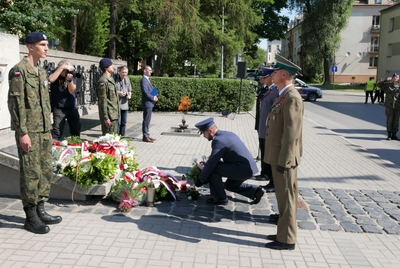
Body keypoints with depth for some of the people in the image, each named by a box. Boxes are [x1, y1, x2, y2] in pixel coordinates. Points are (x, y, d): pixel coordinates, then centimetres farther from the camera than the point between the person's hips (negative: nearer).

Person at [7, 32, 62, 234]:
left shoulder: (41, 71, 14)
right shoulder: (19, 70, -11)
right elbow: (15, 104, -15)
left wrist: (49, 128, 17)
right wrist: (22, 132, -19)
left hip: (44, 130, 8)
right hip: (29, 131, -8)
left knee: (46, 171, 11)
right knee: (31, 173, -2)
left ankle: (40, 210, 23)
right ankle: (31, 217, 9)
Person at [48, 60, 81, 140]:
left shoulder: (72, 76, 3)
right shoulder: (56, 75, 0)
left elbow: (72, 91, -8)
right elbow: (51, 79, -25)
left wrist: (70, 80, -26)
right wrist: (62, 67, -22)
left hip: (72, 108, 3)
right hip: (59, 108, -3)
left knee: (76, 132, 11)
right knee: (56, 133, -10)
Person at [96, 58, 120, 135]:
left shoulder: (111, 79, 15)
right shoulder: (103, 81, -14)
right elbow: (103, 101, -17)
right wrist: (105, 118, -19)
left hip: (114, 114, 9)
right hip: (109, 115, -9)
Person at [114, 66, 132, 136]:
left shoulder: (127, 79, 11)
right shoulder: (114, 78, -8)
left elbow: (130, 90, 20)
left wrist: (129, 95, 0)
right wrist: (118, 92, -18)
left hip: (125, 104, 6)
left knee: (124, 122, 11)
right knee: (118, 122, -6)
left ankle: (122, 136, 22)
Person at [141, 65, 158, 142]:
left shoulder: (147, 79, 16)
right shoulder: (144, 80, -14)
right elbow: (145, 93, -20)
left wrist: (154, 97, 4)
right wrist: (153, 98, -12)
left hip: (150, 103, 10)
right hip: (147, 103, -10)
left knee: (147, 121, 13)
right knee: (146, 120, -4)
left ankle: (147, 135, 20)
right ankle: (145, 136, 1)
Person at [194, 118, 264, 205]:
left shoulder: (218, 140, -15)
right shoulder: (229, 134, 14)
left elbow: (211, 163, -16)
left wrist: (201, 179, -4)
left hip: (242, 170, -10)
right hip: (249, 168, 10)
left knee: (213, 169, -8)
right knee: (230, 185, 30)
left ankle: (220, 198, 2)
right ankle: (255, 191, 21)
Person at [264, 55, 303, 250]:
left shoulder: (292, 97, -18)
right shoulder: (283, 96, 14)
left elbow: (291, 132, -22)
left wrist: (283, 160, -22)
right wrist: (279, 158, 20)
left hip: (283, 157, -10)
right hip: (278, 155, 10)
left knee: (286, 197, 0)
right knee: (283, 196, 17)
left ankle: (287, 239, 12)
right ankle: (284, 233, 29)